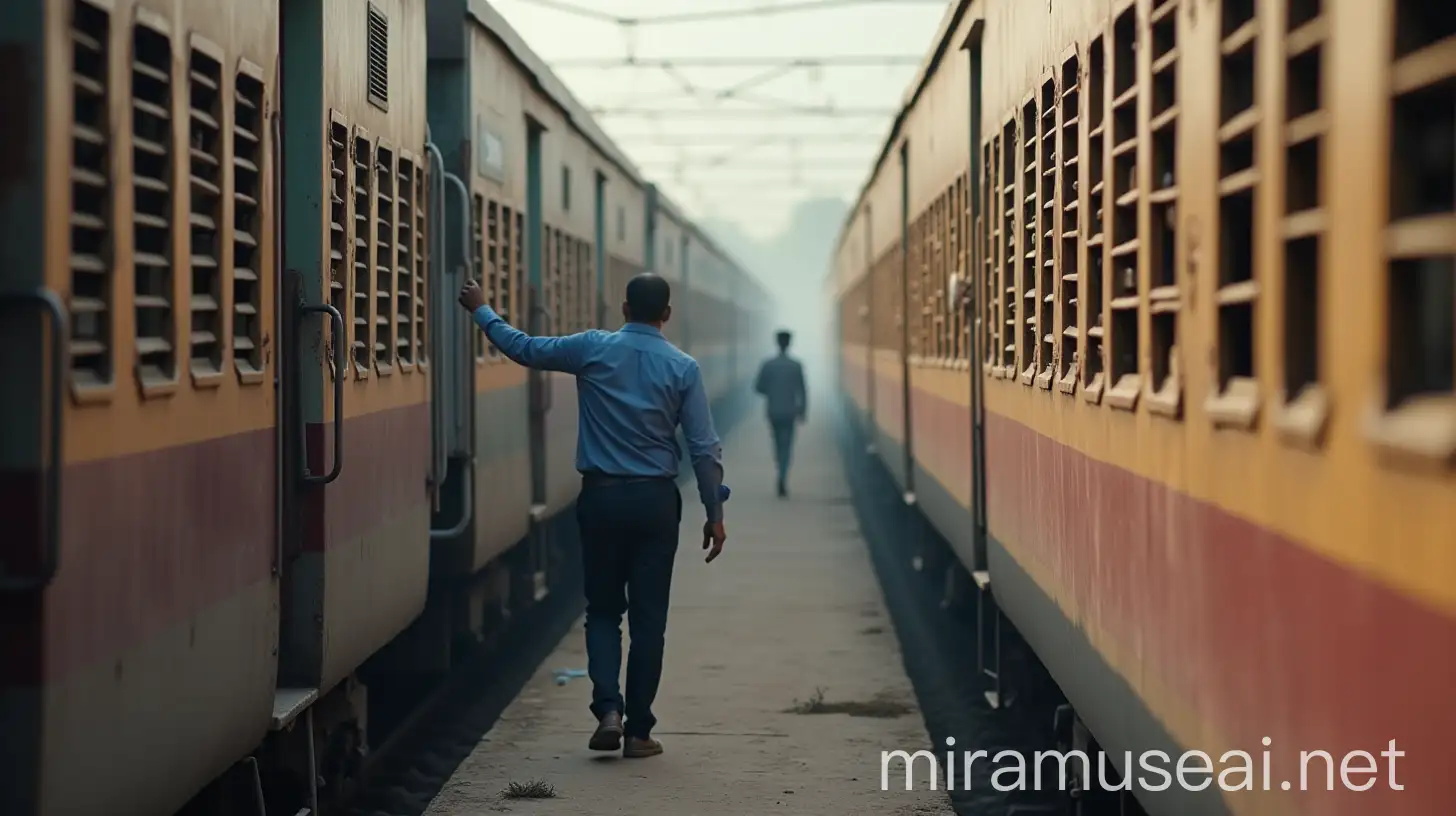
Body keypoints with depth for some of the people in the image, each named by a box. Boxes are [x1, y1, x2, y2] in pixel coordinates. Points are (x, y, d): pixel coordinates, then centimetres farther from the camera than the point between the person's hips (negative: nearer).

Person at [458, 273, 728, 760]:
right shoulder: (683, 368, -3)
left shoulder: (593, 350, -3)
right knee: (648, 618, 6)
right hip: (655, 500, 0)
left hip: (601, 497, 0)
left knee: (603, 610, 13)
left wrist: (481, 310, 23)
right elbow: (704, 448, -4)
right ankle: (638, 730, 7)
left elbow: (523, 348, 8)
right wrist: (714, 513, 3)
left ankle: (608, 708, -7)